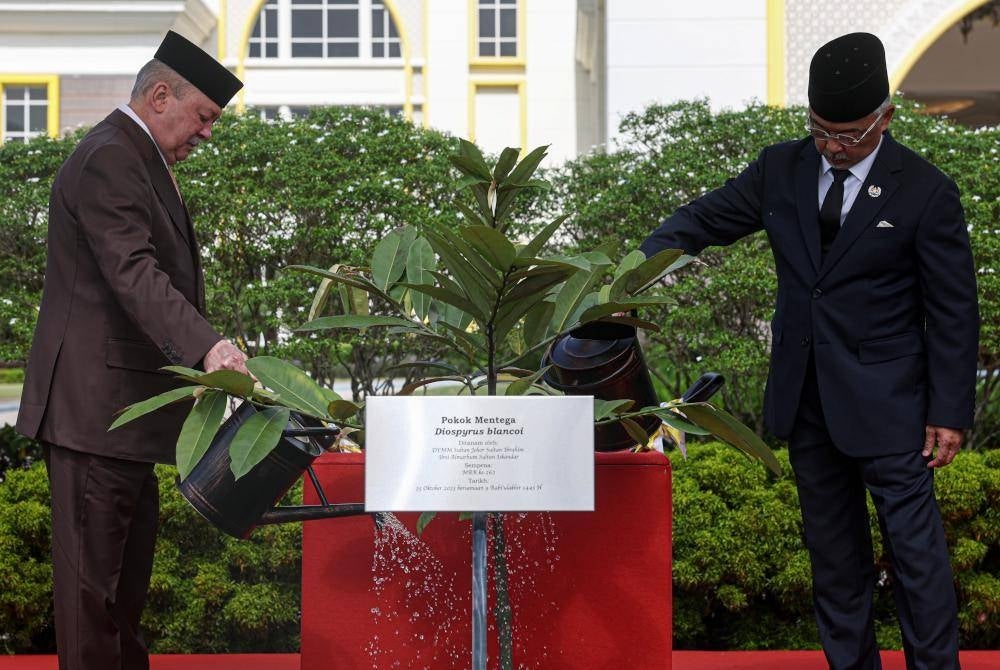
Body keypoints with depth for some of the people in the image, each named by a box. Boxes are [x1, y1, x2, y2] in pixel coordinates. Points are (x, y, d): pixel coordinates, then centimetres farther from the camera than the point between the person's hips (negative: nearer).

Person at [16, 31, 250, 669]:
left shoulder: (140, 159, 19)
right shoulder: (107, 160, -16)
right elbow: (134, 274, -28)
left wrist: (204, 347, 21)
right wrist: (207, 345, -39)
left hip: (124, 397, 11)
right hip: (94, 398, -11)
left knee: (131, 546, 17)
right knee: (93, 557, -6)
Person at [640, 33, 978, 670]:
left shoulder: (926, 191, -9)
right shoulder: (781, 169, 2)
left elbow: (954, 311, -7)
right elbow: (705, 217, 10)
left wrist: (950, 413, -9)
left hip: (885, 402, -5)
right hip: (806, 397, 5)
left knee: (914, 545, -2)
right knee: (834, 551, 14)